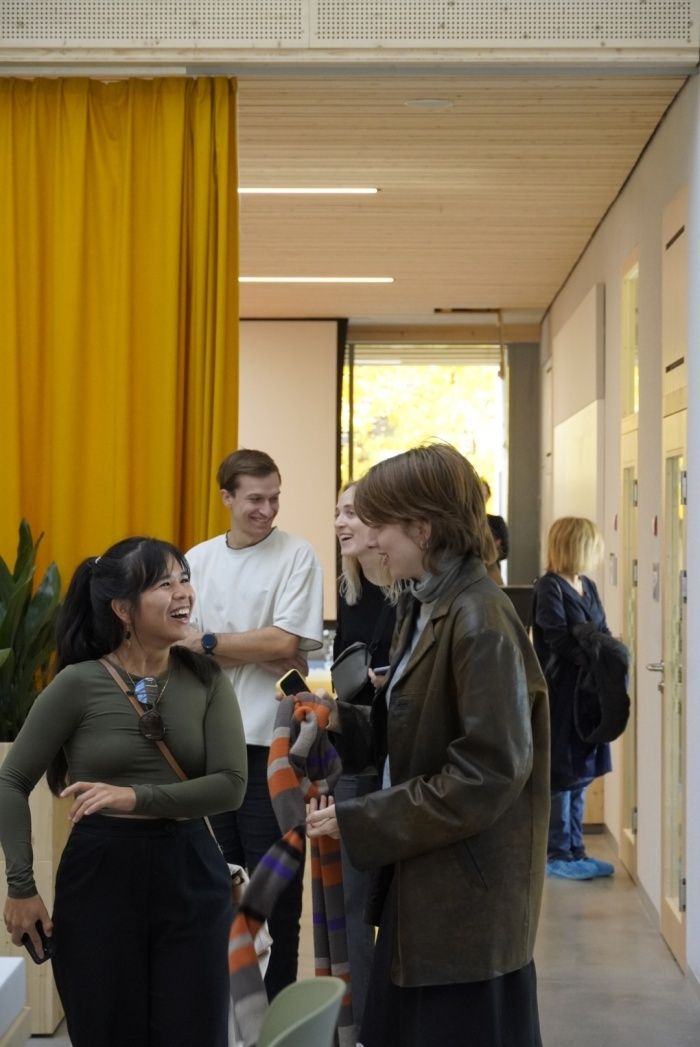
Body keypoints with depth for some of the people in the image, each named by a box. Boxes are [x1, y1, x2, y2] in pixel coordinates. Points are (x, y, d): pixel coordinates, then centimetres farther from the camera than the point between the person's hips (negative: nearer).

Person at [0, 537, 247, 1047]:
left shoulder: (206, 679, 0)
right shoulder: (79, 684, -7)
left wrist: (137, 798, -22)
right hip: (100, 874, -2)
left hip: (191, 872, 2)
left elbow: (231, 785, -9)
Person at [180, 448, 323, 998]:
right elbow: (180, 642, 1)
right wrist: (257, 650, -10)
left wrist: (209, 642, -6)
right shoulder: (198, 559, 6)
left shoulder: (296, 555, -5)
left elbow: (285, 643, -12)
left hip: (269, 736, -4)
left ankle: (277, 997, 15)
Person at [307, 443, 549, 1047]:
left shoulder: (481, 621, -20)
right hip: (423, 881, 9)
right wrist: (343, 722, 3)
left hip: (469, 895, -9)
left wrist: (360, 821, -20)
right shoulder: (426, 609, 10)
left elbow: (489, 773, -24)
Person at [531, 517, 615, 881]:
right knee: (561, 774, -2)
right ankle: (557, 855, 6)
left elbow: (602, 633, 13)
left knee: (581, 773, 11)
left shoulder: (588, 587, 13)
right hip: (561, 693, -8)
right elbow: (560, 639, -19)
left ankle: (575, 850, 19)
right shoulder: (549, 587, -12)